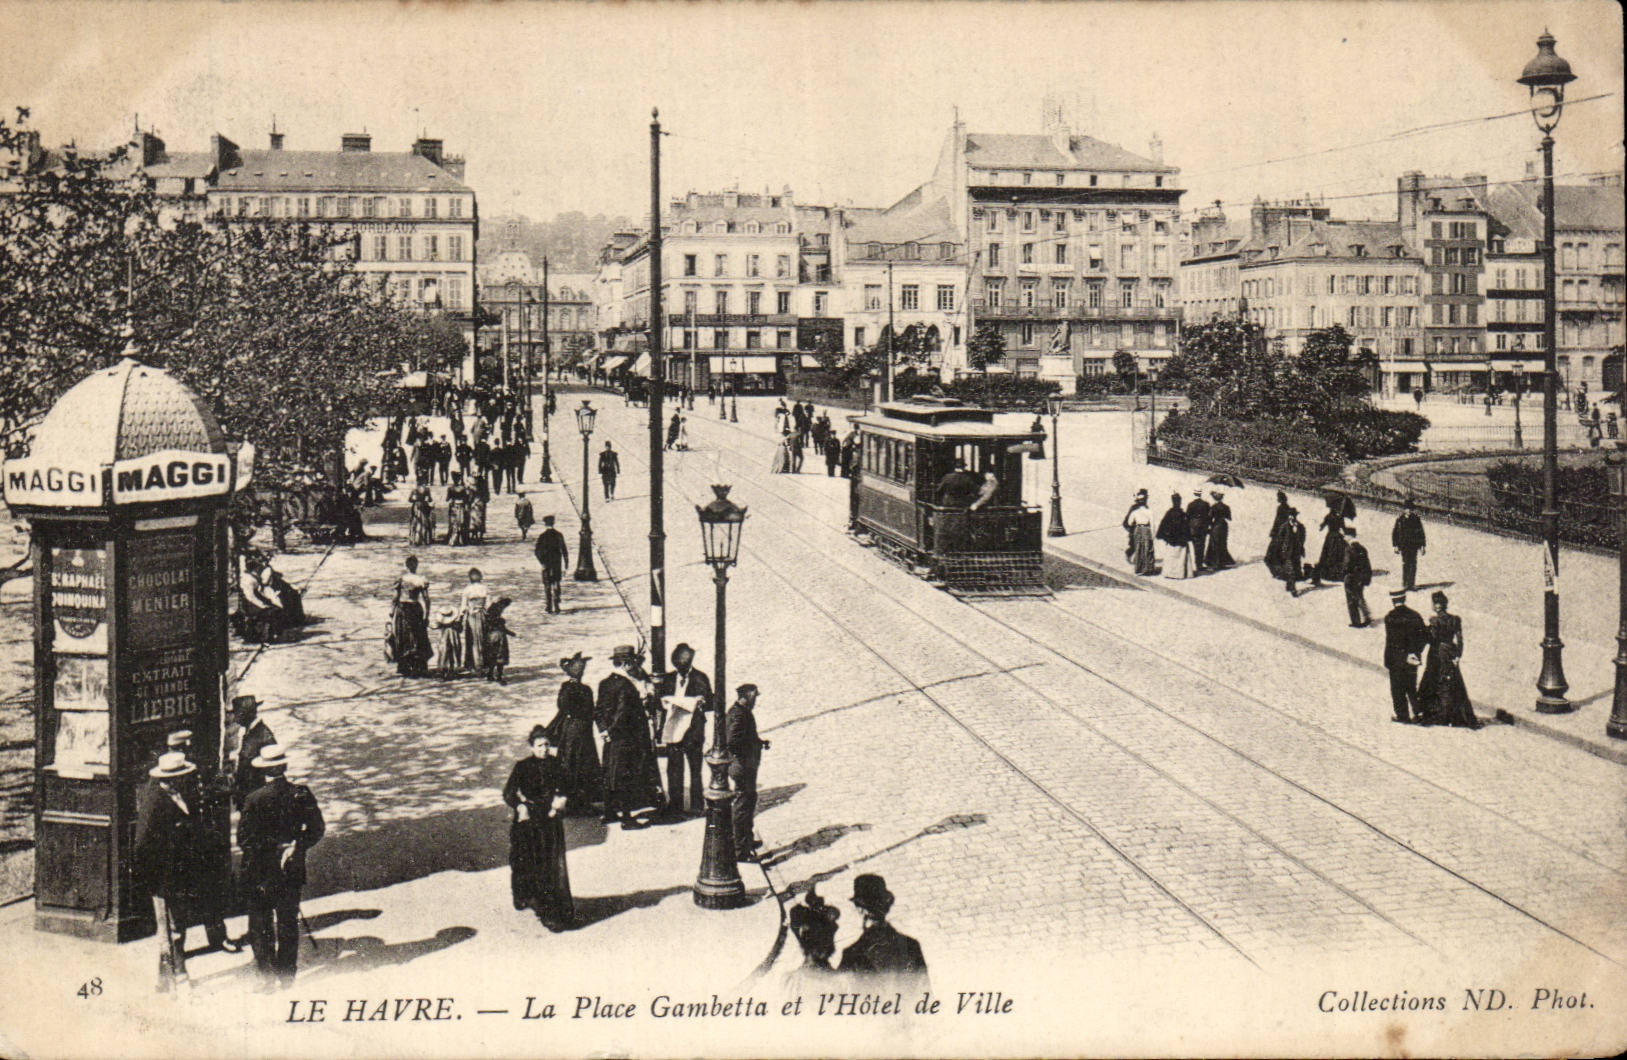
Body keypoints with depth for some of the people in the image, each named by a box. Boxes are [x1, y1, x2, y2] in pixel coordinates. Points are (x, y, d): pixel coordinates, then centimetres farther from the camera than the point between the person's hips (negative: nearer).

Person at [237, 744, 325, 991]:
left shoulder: (255, 800, -16)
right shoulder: (302, 795, -7)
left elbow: (243, 839, -13)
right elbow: (316, 831, -1)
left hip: (260, 871, -3)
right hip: (292, 869, 3)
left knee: (260, 923, 11)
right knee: (288, 922, 14)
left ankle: (267, 973, 12)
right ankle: (287, 973, 20)